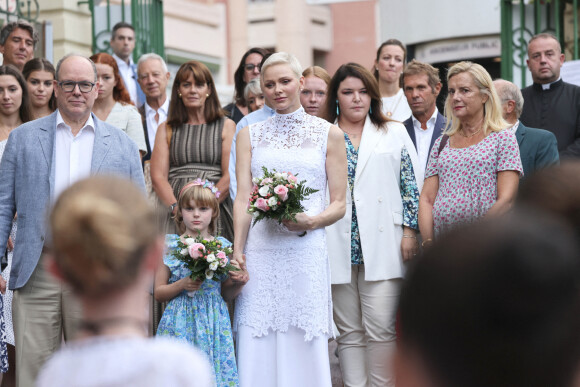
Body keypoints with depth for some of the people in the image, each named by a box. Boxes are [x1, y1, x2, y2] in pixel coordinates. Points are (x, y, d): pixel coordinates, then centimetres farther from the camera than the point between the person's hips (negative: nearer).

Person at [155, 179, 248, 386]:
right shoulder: (171, 246, 1)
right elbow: (159, 292, 3)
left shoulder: (222, 247, 6)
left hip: (214, 322, 2)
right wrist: (182, 285, -14)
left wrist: (238, 283, -5)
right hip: (181, 322, -1)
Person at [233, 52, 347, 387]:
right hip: (260, 252, 1)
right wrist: (237, 252, -7)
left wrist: (311, 221, -14)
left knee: (305, 350, -2)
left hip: (306, 250, -1)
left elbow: (339, 204, 6)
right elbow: (243, 199, 6)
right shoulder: (250, 135, 12)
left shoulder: (329, 134, 8)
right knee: (258, 351, -1)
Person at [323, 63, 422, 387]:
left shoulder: (394, 133, 10)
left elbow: (412, 184, 7)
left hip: (382, 247, -1)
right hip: (339, 247, 1)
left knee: (381, 329, -7)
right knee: (349, 332, 6)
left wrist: (410, 231, 0)